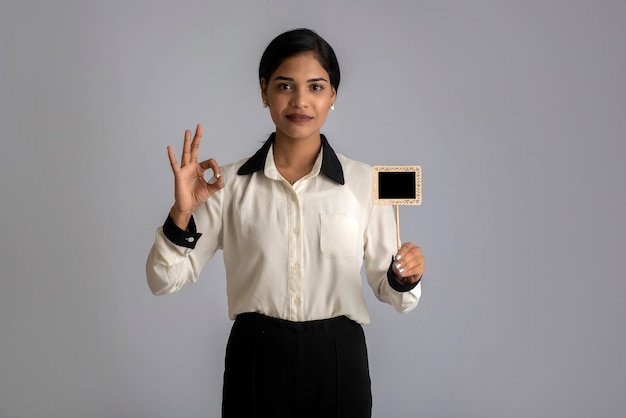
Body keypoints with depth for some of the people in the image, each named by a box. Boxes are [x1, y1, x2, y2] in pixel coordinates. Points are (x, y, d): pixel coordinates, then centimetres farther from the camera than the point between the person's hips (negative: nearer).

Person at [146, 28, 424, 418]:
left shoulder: (364, 181, -3)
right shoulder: (230, 182, -3)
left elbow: (387, 288, 4)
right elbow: (165, 280, -2)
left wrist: (404, 278, -18)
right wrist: (182, 212, -18)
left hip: (338, 359, 0)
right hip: (257, 358, 0)